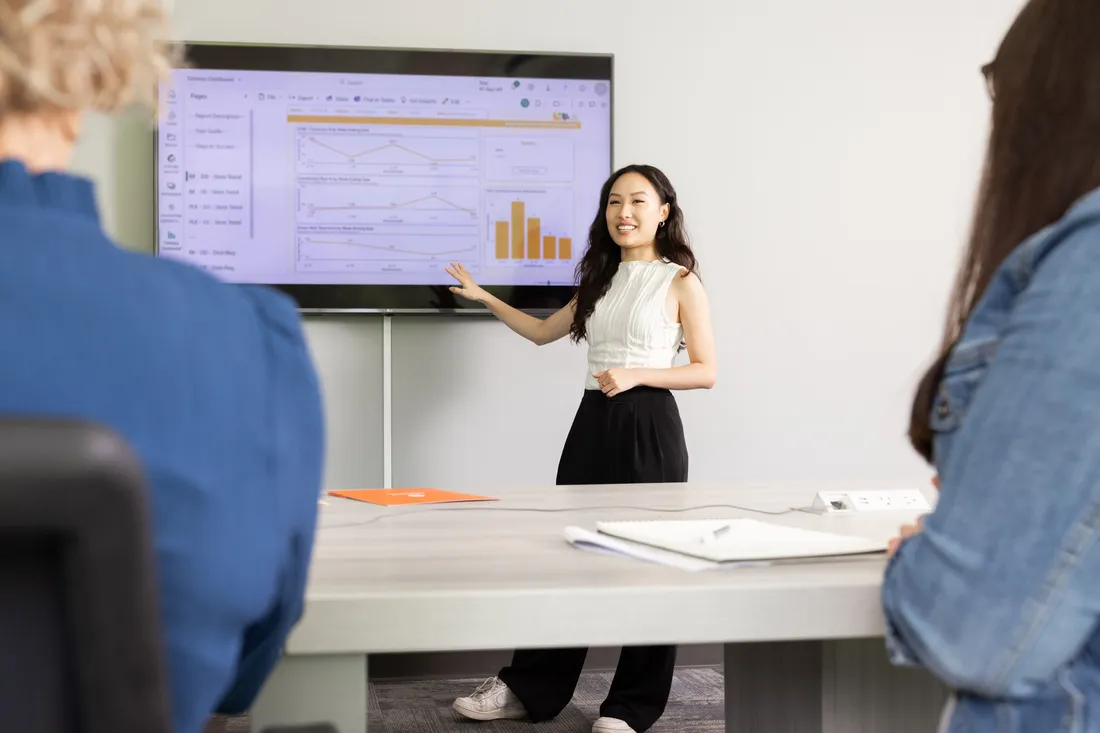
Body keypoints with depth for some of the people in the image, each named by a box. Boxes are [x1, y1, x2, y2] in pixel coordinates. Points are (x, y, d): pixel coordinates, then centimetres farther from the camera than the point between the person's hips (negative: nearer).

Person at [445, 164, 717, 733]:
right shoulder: (600, 280, 15)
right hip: (593, 424, 6)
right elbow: (543, 331, 26)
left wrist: (634, 374, -16)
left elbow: (706, 371, -5)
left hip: (648, 427, -6)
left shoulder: (679, 281, -2)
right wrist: (484, 299, 23)